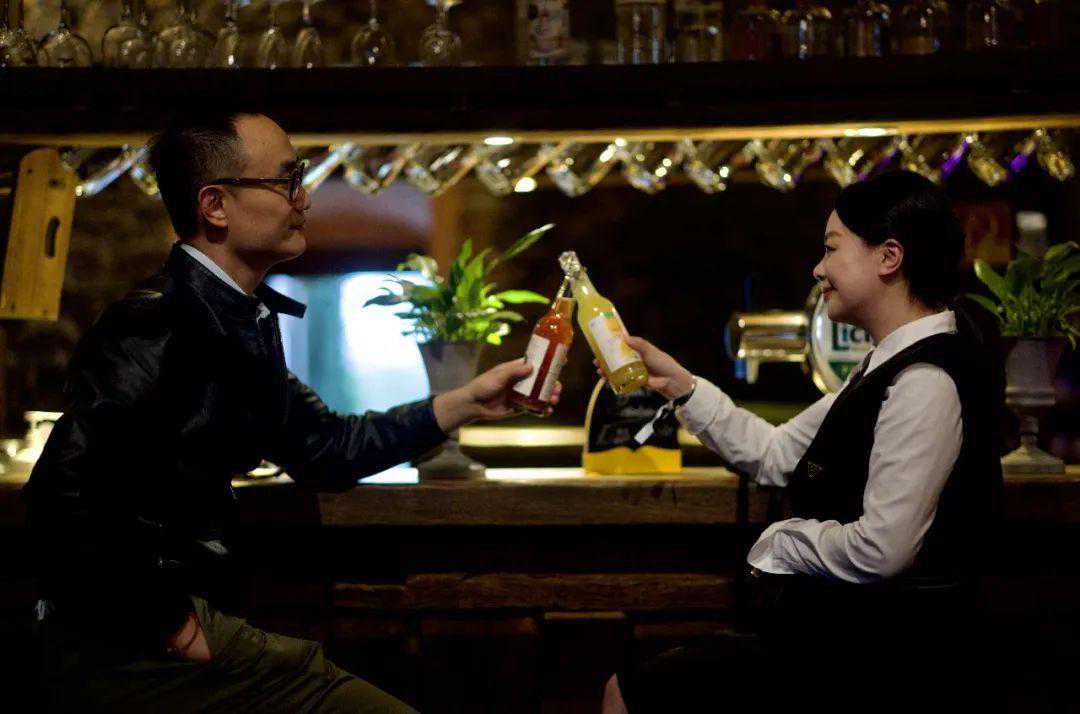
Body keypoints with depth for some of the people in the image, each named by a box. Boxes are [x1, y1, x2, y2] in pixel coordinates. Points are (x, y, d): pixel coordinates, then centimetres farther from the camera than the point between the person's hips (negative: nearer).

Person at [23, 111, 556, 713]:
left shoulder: (242, 321, 11)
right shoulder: (154, 328, -19)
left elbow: (322, 450, 20)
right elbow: (66, 495, -27)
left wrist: (466, 404, 16)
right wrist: (168, 630, -17)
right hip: (123, 651, -9)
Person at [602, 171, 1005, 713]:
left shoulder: (924, 383, -22)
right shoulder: (893, 362, 10)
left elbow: (879, 550, -26)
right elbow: (778, 454, 15)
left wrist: (778, 541, -9)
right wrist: (679, 383, 10)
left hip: (876, 656, -10)